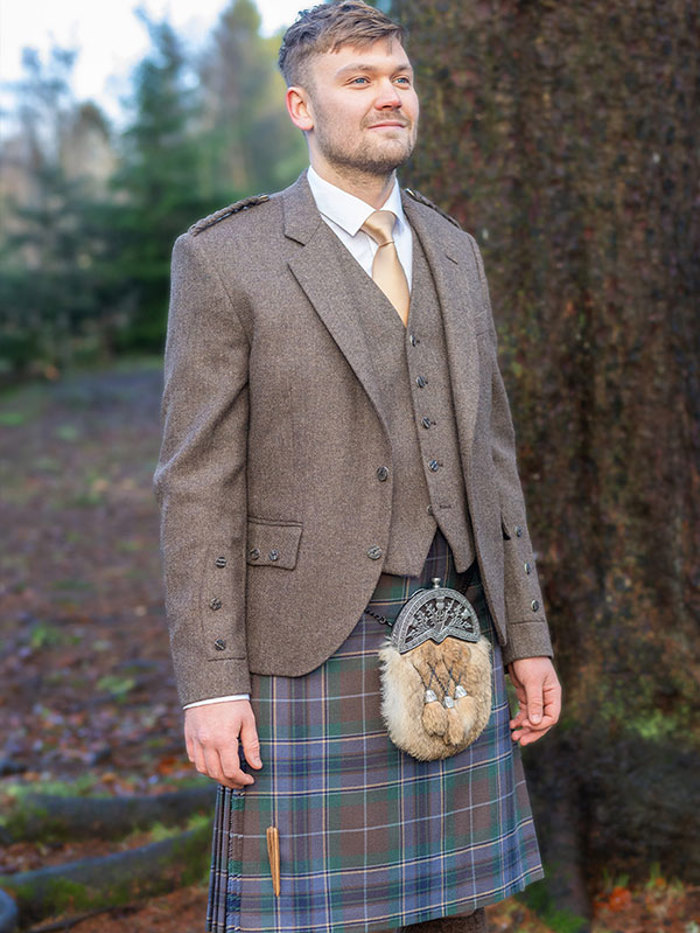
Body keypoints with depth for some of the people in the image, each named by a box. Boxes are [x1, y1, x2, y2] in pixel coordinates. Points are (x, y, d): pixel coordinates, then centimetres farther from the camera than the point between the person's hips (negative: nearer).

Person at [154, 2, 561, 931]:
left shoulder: (452, 252, 12)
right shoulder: (224, 257, -6)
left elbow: (486, 453, 14)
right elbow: (198, 483, -8)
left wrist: (527, 639, 9)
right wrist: (209, 684, -14)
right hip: (309, 654, -5)